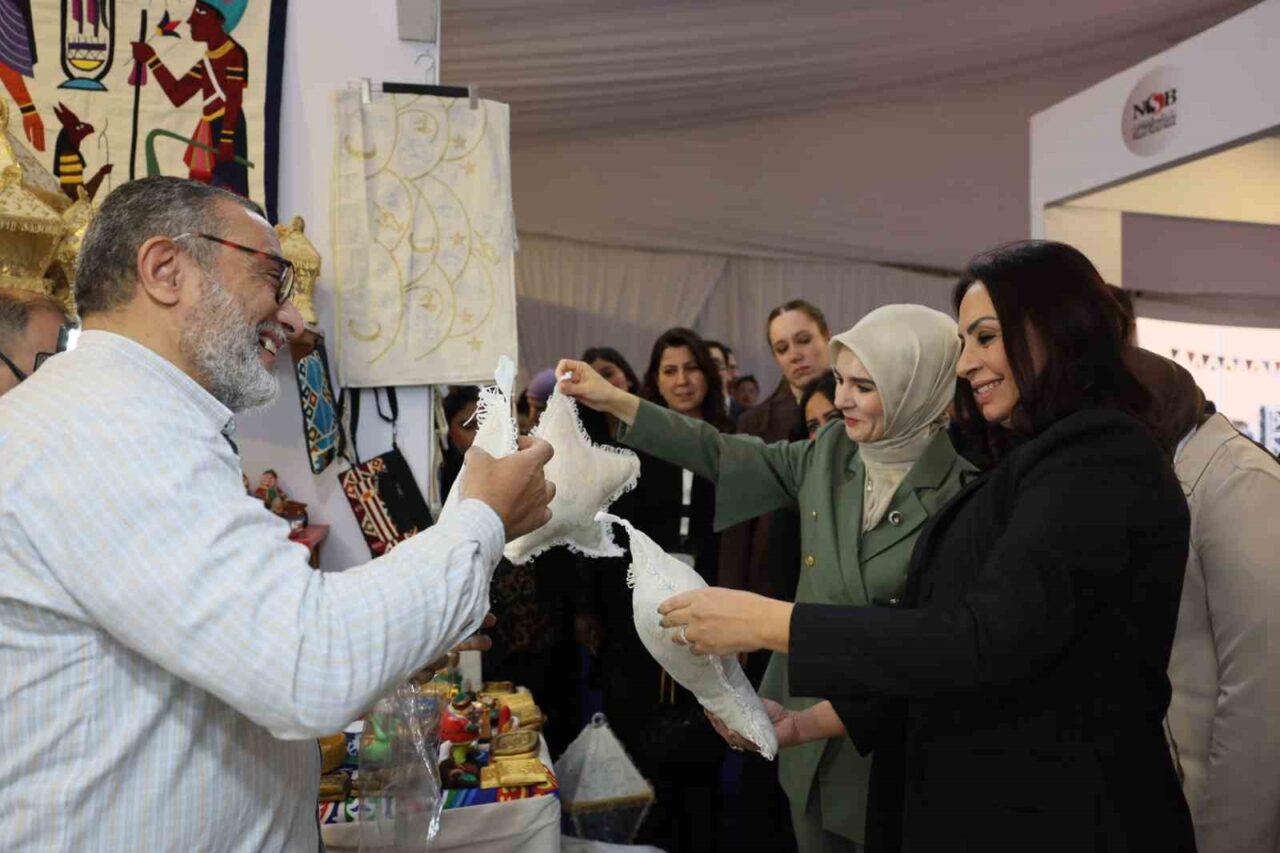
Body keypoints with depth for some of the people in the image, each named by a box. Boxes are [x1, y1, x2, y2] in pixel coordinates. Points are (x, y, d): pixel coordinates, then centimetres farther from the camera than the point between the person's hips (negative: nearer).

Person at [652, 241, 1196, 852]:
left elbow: (987, 642, -27)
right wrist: (809, 723, 3)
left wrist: (769, 623, -25)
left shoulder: (1097, 464, -17)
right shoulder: (1037, 464, 12)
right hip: (986, 804, 8)